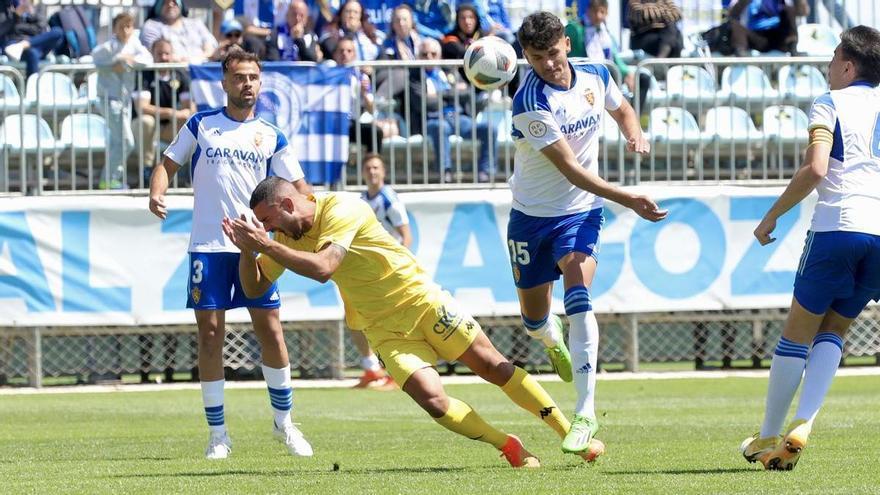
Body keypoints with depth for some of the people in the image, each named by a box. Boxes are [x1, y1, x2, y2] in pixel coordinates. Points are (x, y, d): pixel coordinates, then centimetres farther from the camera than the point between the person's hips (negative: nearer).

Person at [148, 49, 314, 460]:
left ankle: (283, 421, 13)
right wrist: (157, 194, -10)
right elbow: (168, 163, 11)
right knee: (210, 334, -2)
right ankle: (217, 433, 5)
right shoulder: (200, 125, 6)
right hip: (208, 247, -1)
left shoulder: (271, 137, 7)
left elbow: (298, 188, 7)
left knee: (270, 330, -3)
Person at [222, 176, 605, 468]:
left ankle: (572, 434, 7)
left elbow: (322, 269, -35)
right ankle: (510, 447, -1)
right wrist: (247, 248, -14)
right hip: (385, 330, 5)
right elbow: (254, 287, 5)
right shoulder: (288, 237, 1)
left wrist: (265, 243, -35)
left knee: (495, 368, -4)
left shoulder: (339, 209, -21)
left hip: (422, 302, -5)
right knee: (433, 401, -17)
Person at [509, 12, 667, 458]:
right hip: (532, 215, -1)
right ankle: (554, 341, 51)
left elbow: (622, 110, 18)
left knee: (578, 295, -22)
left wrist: (636, 135, -5)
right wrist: (628, 200, -35)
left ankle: (586, 411, -24)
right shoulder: (530, 103, -24)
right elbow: (571, 168, -28)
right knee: (534, 316, 10)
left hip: (580, 213, 1)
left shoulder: (595, 77, -7)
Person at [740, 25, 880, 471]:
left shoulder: (830, 104, 2)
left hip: (837, 226, -4)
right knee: (833, 330, 13)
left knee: (797, 332, 8)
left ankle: (768, 437, 12)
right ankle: (803, 423, -7)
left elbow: (815, 169, -12)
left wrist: (773, 215, -3)